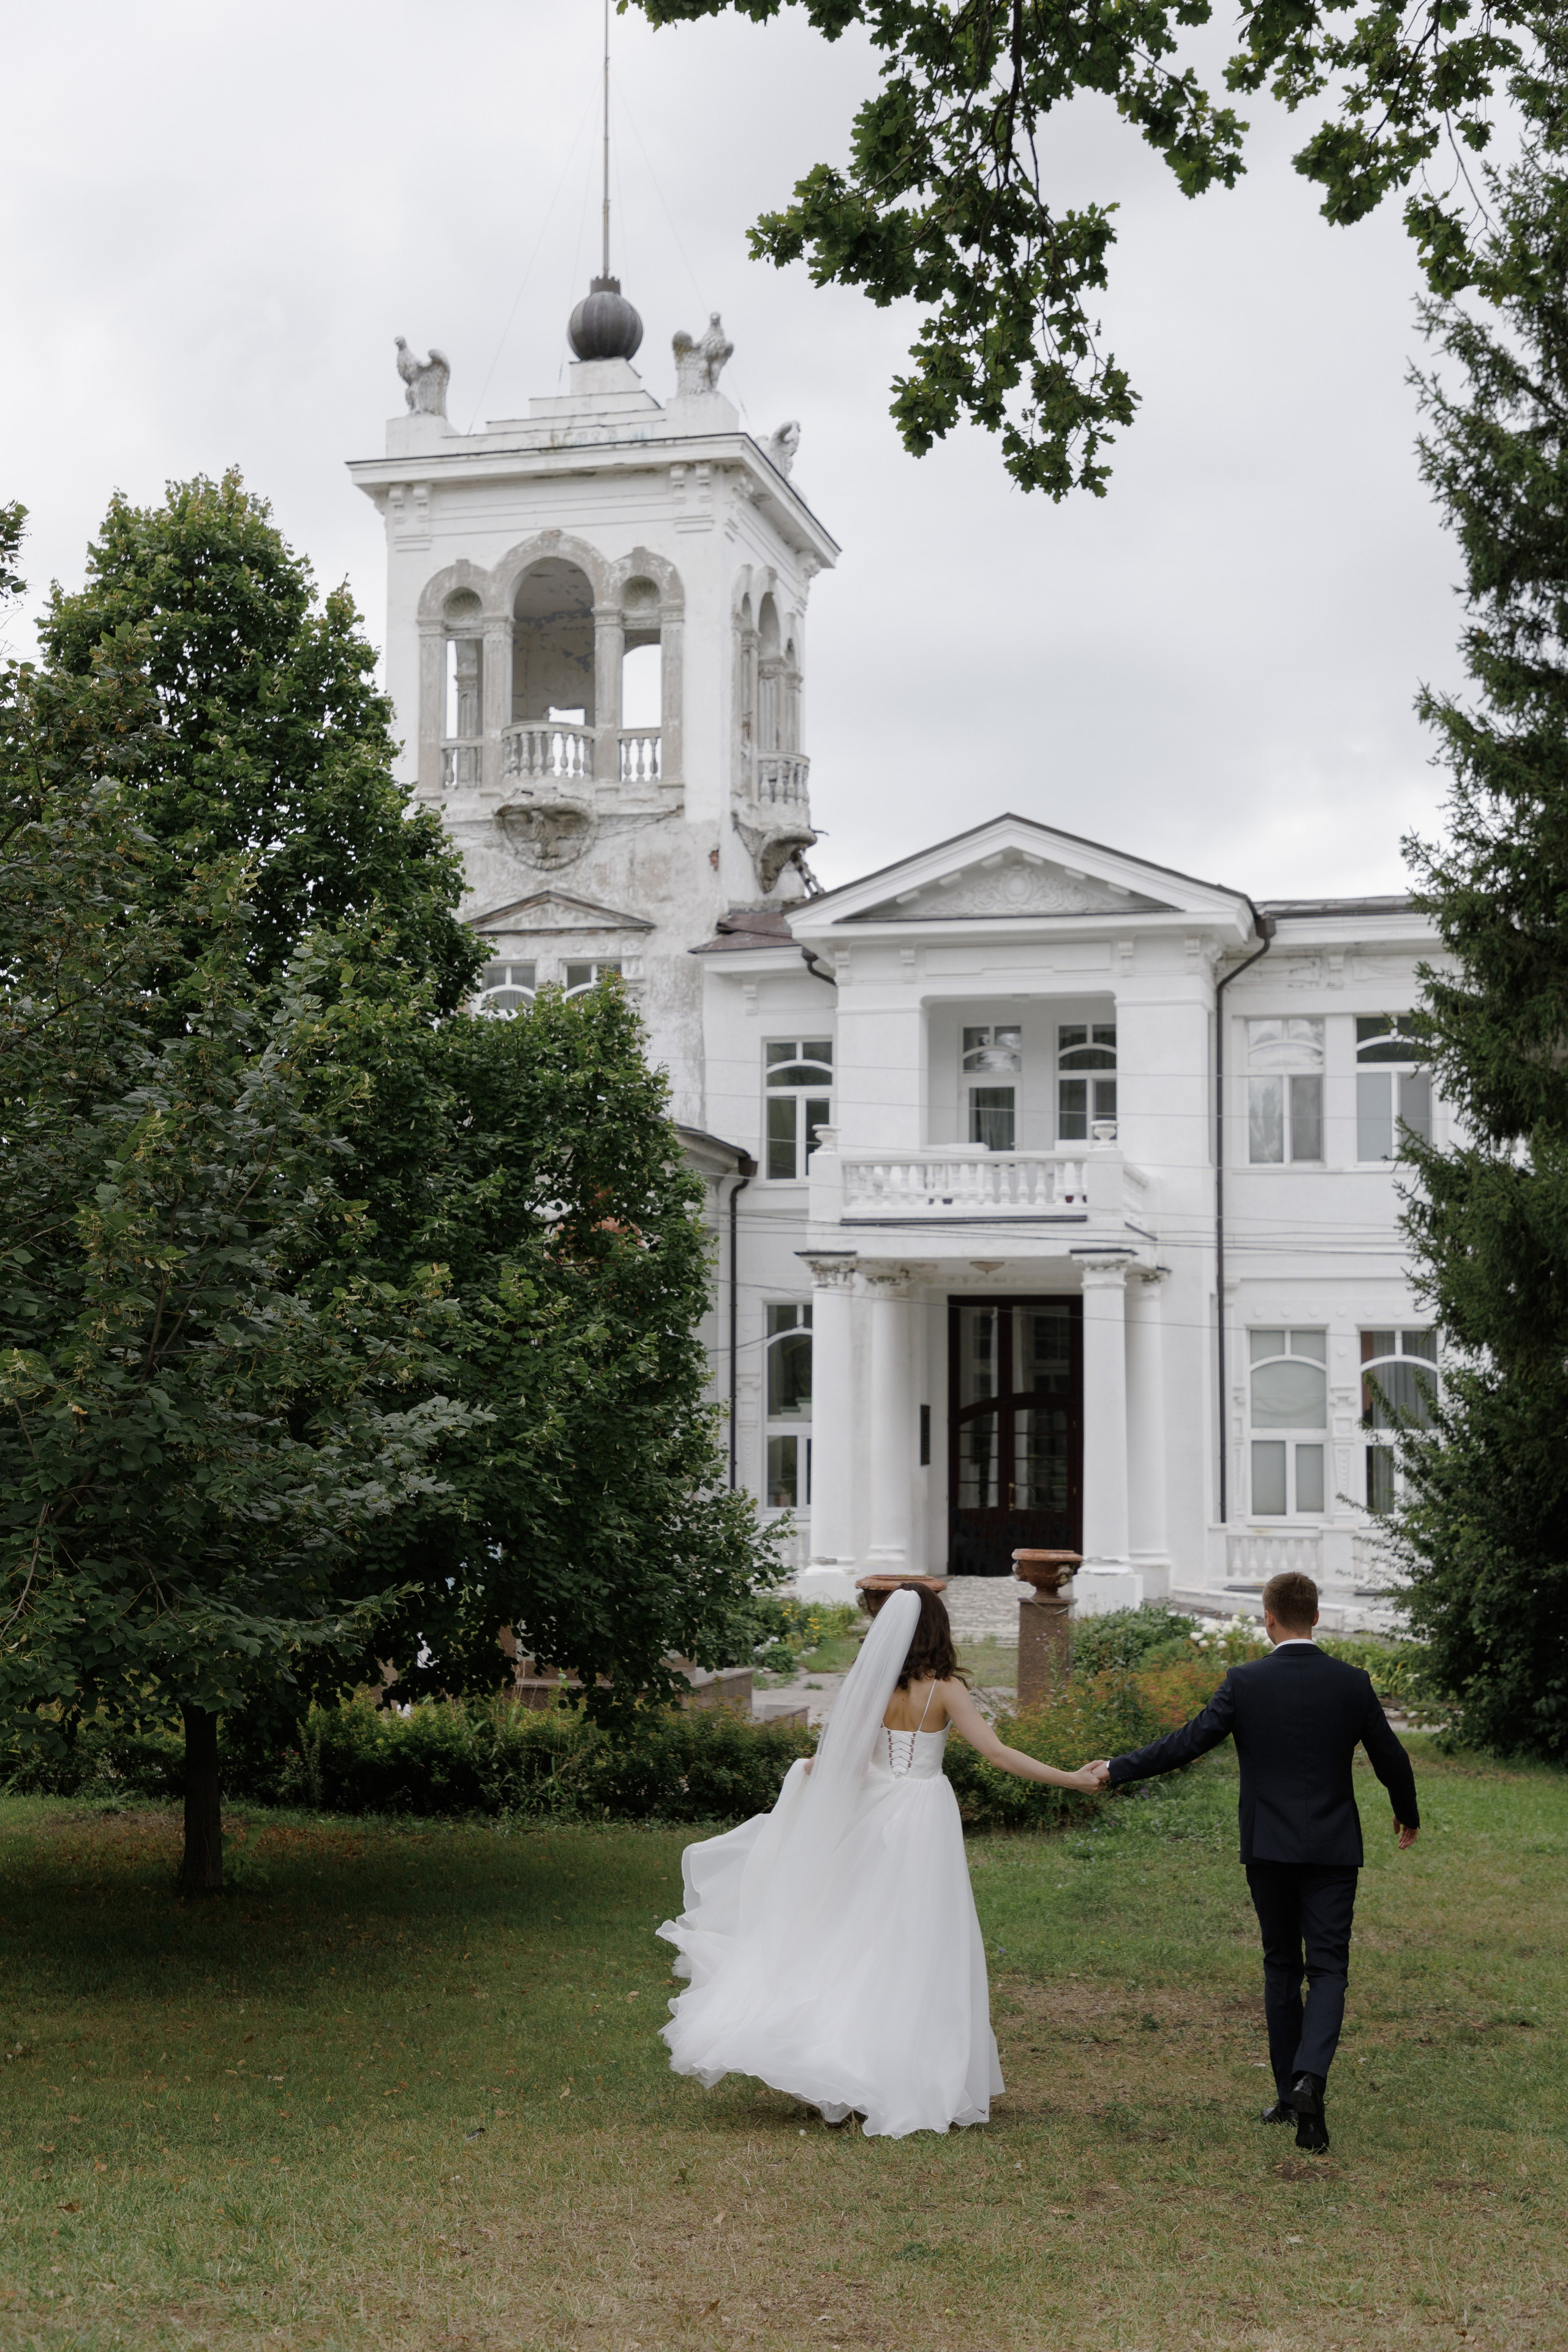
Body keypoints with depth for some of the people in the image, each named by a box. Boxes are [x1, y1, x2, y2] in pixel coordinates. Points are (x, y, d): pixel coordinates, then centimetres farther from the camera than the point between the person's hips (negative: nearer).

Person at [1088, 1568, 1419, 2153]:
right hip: (1332, 1848, 0)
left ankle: (1288, 2091, 18)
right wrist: (1408, 1815, 25)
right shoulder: (1352, 1683, -3)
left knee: (1282, 1966, 15)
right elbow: (1390, 1758, 6)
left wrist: (1117, 1769, 5)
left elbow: (1188, 1742, -7)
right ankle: (1309, 2078, -22)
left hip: (1268, 1849, 0)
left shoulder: (1245, 1683, -8)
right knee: (1327, 1970, 1)